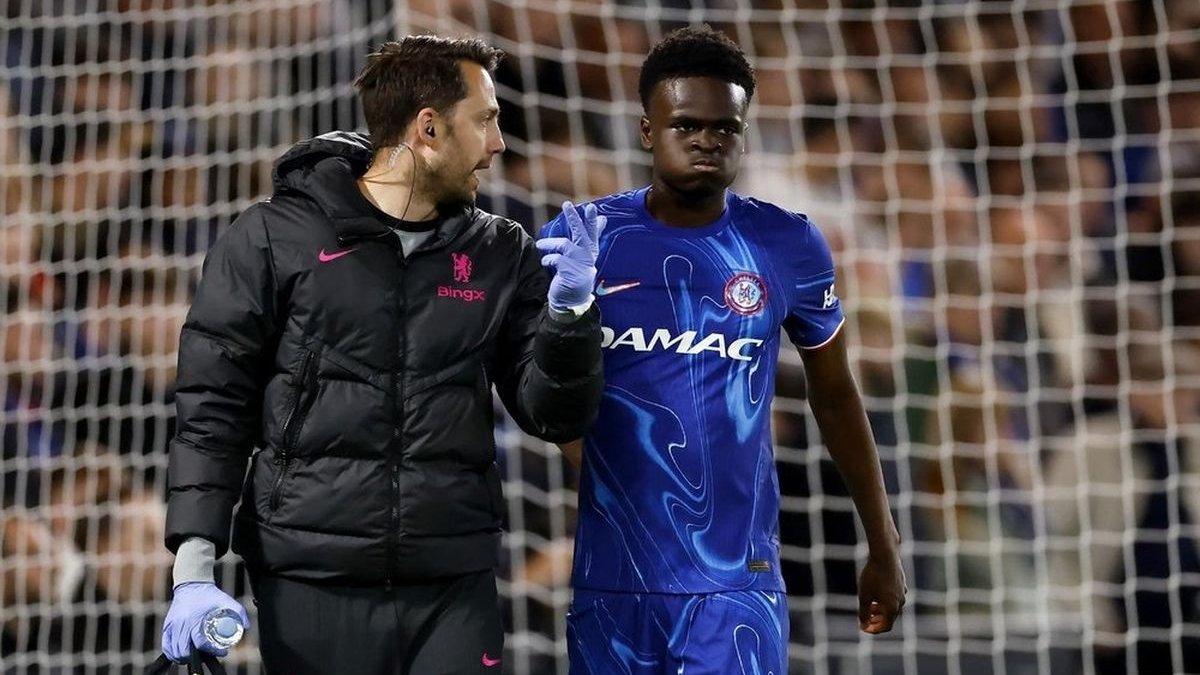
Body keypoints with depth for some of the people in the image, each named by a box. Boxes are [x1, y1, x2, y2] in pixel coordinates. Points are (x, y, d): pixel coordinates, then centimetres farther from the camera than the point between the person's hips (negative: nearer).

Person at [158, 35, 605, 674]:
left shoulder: (501, 255, 9)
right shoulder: (275, 239, 0)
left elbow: (554, 416, 9)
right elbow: (212, 409, 0)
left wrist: (570, 312, -9)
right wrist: (195, 569, -9)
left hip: (454, 590, 2)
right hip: (309, 588, -2)